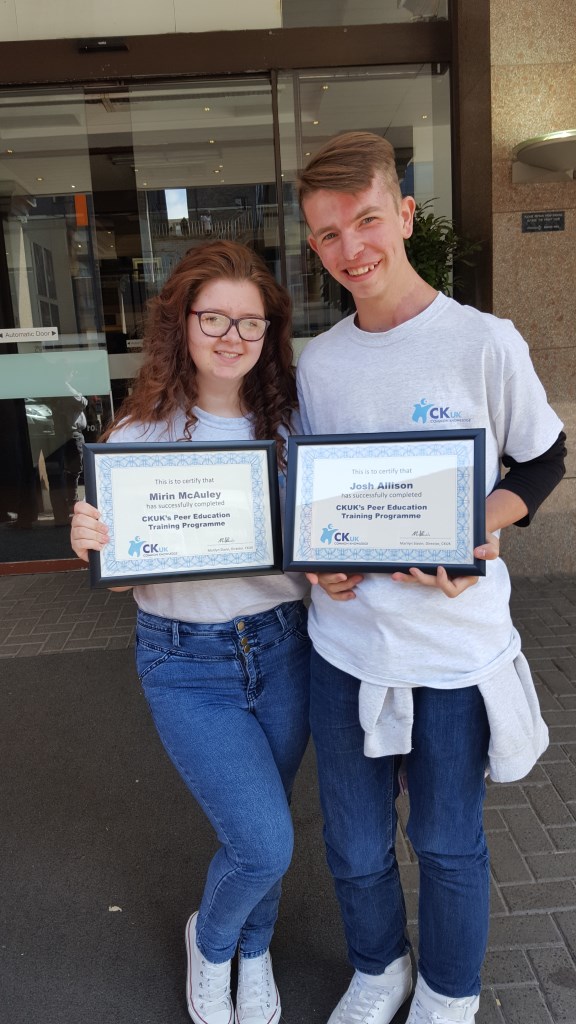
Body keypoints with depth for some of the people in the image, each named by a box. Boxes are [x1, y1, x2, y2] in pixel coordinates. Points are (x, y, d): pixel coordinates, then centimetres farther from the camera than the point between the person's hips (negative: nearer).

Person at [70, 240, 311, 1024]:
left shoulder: (290, 420, -3)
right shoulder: (140, 432, -10)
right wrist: (90, 543, -28)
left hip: (283, 645, 3)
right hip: (187, 664, -3)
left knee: (264, 833, 18)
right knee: (264, 844, -5)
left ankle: (253, 950, 50)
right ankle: (210, 939, 32)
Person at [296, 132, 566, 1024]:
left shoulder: (485, 342, -10)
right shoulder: (317, 362, 3)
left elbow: (544, 460, 1)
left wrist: (476, 534, -16)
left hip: (457, 644, -3)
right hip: (345, 642, 4)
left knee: (449, 844, 16)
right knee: (356, 848, 19)